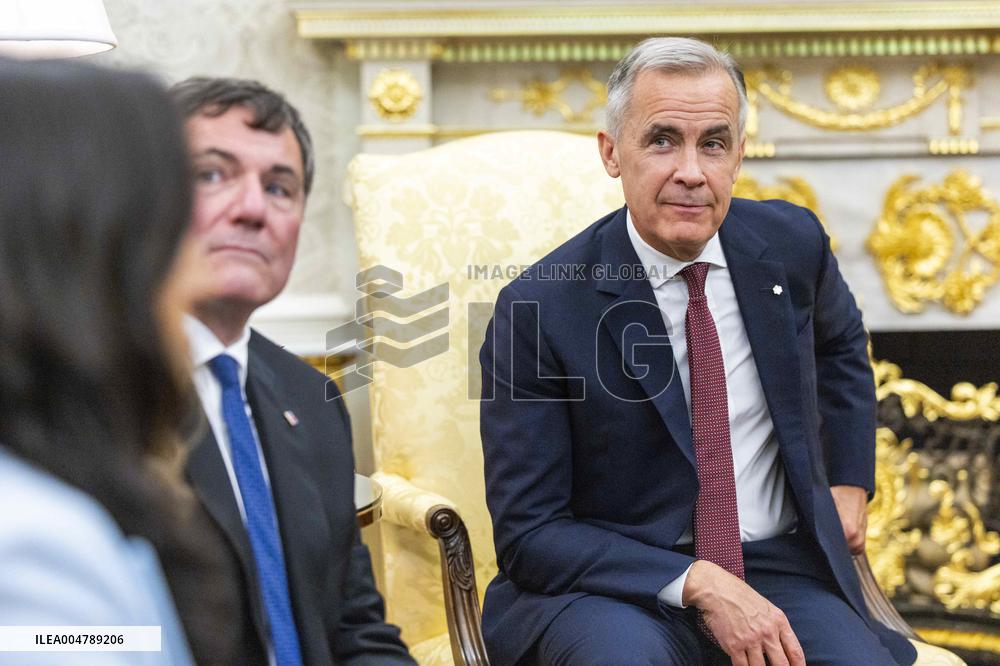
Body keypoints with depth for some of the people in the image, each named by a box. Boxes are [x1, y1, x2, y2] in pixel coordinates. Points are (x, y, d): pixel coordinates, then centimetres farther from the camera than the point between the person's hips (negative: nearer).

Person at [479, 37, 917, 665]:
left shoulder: (791, 242, 0)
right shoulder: (538, 309, -13)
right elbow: (528, 533, -12)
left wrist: (850, 483, 16)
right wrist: (697, 583, -21)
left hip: (782, 571, 4)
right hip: (616, 584, -3)